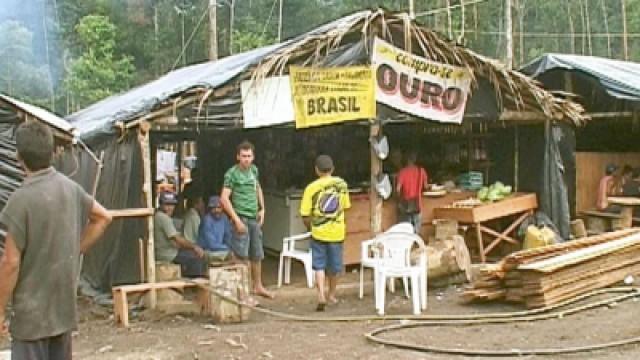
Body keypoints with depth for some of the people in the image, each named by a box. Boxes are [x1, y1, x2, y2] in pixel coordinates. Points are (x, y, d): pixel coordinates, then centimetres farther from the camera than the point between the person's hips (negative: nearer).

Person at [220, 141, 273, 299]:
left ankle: (258, 286, 31)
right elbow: (224, 198, -16)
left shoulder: (254, 169, 8)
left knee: (257, 255, 16)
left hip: (254, 218, 7)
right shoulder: (232, 173, -11)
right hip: (241, 217, -7)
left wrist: (262, 209, 13)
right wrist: (236, 220, -19)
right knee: (242, 256, -6)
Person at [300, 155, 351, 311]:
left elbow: (305, 215, -10)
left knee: (319, 265, 6)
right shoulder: (342, 184, -2)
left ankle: (321, 295, -9)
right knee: (334, 265, 16)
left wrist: (310, 226, 10)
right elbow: (345, 206, 8)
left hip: (319, 232, -2)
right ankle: (331, 294, 30)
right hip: (337, 232, 2)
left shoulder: (311, 188, -10)